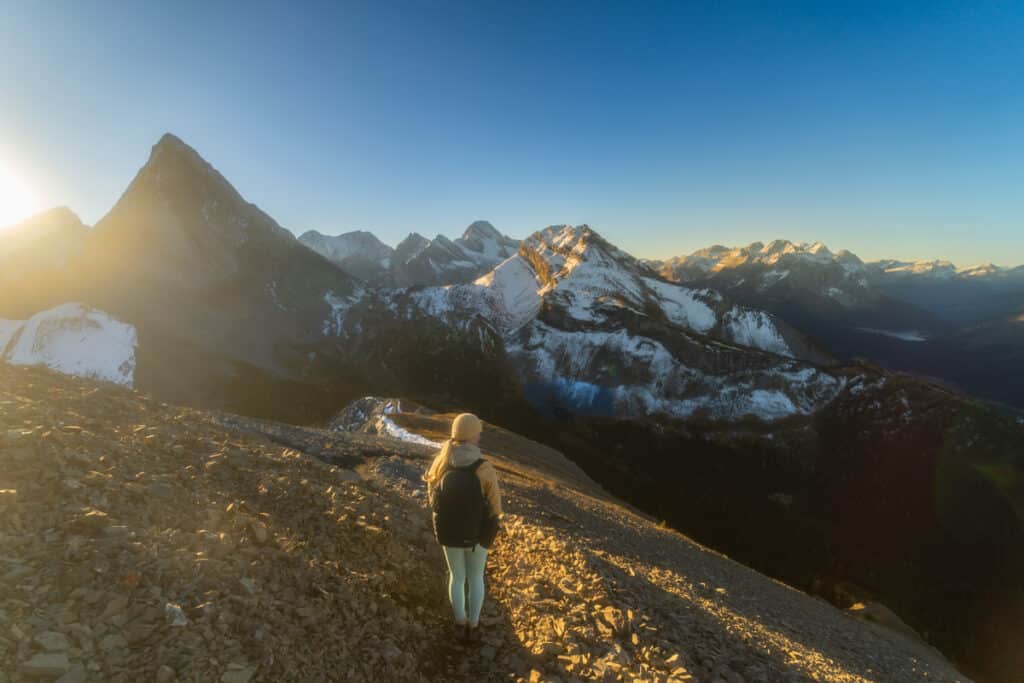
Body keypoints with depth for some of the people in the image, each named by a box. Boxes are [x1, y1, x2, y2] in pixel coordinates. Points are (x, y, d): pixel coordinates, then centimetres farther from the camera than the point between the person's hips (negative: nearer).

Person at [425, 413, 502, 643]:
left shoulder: (440, 465, -19)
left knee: (456, 577, 26)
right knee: (476, 577, 25)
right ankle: (473, 626, 42)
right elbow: (495, 508, -16)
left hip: (449, 533, 2)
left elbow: (433, 500, -4)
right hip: (477, 533, -2)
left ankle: (460, 624, 44)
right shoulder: (485, 470, -29)